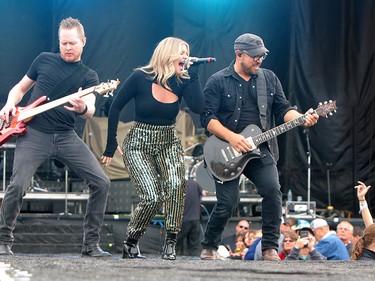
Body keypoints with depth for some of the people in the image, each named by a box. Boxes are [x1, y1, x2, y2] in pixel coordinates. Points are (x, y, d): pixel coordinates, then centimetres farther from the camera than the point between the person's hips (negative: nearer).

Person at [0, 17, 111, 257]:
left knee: (101, 182, -10)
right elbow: (20, 88, 20)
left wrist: (83, 108, -34)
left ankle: (91, 244, 1)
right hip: (33, 133, -1)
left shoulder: (89, 76, 8)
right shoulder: (44, 60, 10)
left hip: (66, 136, 2)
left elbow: (91, 110, -9)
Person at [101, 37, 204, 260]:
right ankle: (130, 244, 6)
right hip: (139, 144, -3)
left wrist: (194, 74, -17)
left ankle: (171, 243, -20)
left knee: (176, 184, -28)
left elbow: (198, 107, -18)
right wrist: (111, 144, -1)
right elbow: (116, 108, -3)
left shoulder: (182, 82, -1)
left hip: (169, 143, 3)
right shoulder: (141, 78, -12)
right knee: (152, 197, -19)